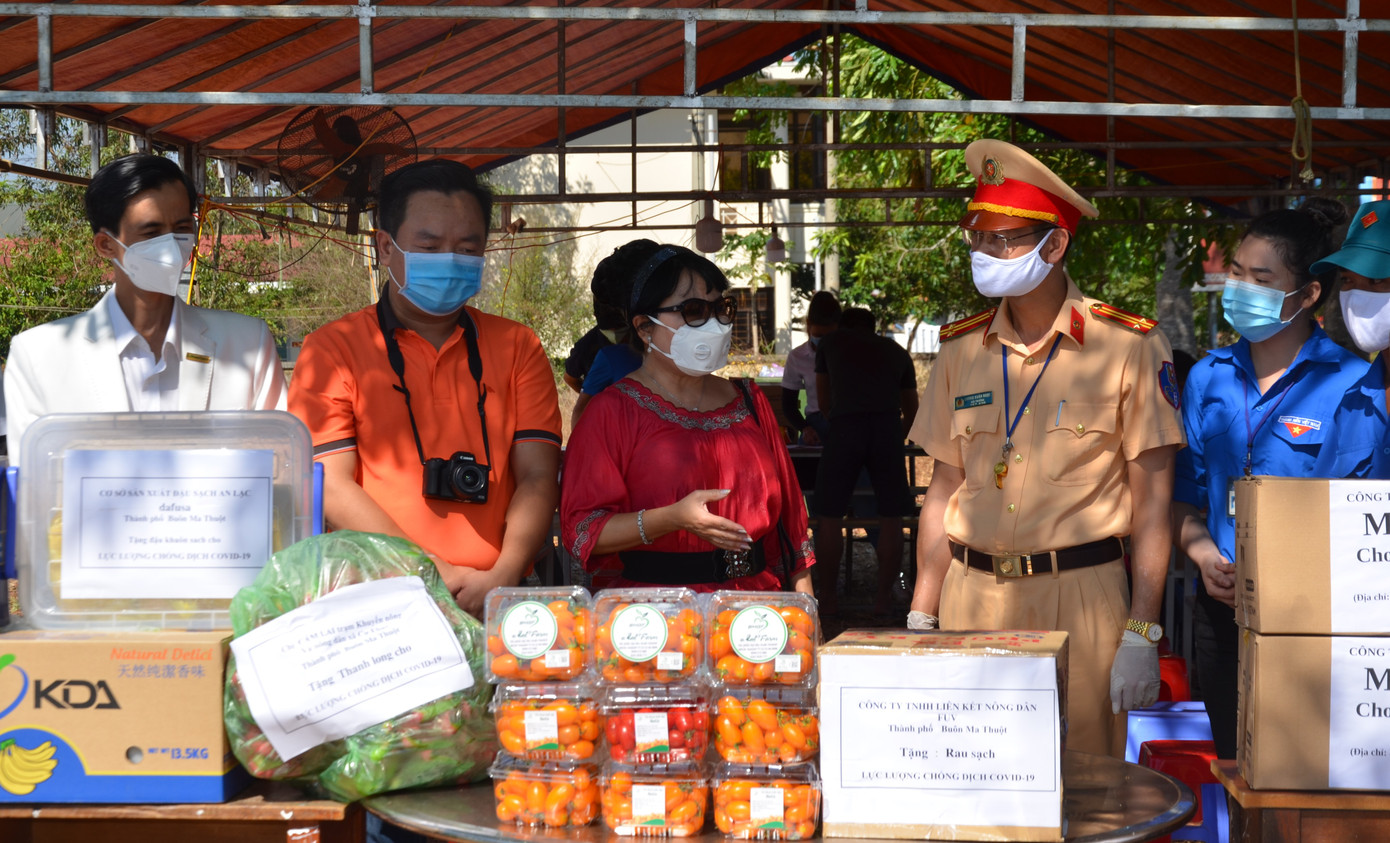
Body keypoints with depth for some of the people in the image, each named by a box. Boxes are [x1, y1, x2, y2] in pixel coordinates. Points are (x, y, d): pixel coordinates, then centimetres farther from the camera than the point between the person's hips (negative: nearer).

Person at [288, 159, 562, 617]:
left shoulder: (517, 347, 18)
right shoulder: (331, 350, 9)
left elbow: (538, 476, 8)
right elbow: (330, 484, -1)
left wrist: (503, 577, -11)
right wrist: (433, 577, -12)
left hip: (496, 608, 2)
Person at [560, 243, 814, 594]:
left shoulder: (750, 402, 14)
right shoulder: (613, 410, -3)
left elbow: (789, 514, 16)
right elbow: (581, 530, -11)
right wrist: (673, 518, -24)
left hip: (755, 604, -1)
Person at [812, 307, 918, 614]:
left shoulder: (830, 343, 24)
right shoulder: (897, 352, 28)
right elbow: (912, 410, 32)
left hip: (844, 427, -2)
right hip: (888, 428, 2)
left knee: (829, 516, 7)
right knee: (890, 518, 10)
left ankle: (827, 599, 10)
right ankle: (883, 597, 13)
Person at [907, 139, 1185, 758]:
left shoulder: (1127, 347, -3)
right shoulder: (962, 349, 9)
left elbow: (1152, 503, -3)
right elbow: (944, 492, 12)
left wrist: (1141, 634, -9)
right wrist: (920, 622, 7)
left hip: (1081, 595, -3)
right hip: (972, 596, 3)